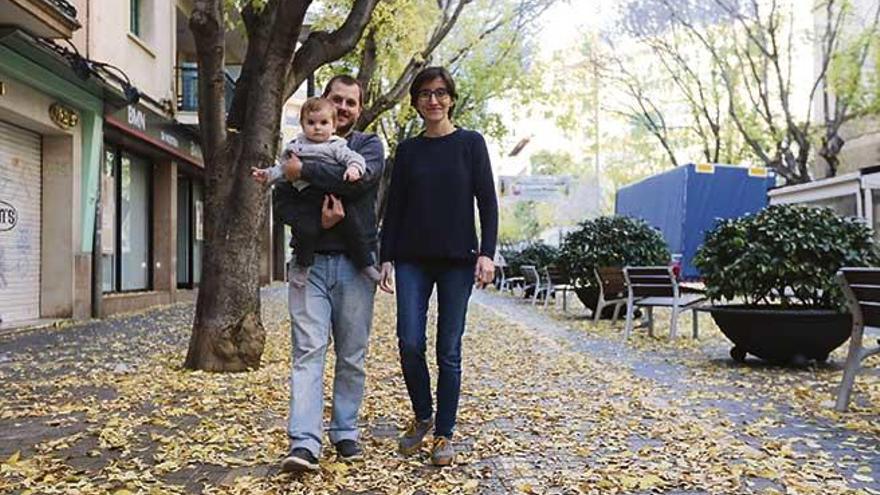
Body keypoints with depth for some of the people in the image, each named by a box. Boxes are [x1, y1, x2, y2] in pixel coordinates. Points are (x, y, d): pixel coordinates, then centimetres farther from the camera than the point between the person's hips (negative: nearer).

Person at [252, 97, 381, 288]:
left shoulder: (336, 146, 9)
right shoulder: (295, 147, 18)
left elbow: (354, 157, -1)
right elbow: (283, 167, 23)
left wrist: (354, 168, -22)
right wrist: (268, 174, 8)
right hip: (308, 196, 1)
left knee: (353, 227, -5)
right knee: (304, 228, -17)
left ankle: (366, 264, 9)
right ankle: (302, 266, 5)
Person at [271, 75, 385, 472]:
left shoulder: (369, 145, 8)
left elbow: (359, 181, -15)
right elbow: (281, 203, 4)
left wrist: (303, 171, -10)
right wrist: (315, 220, -15)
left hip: (355, 264, -1)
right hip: (310, 261, 1)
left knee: (351, 356, 5)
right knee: (308, 352, -8)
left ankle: (345, 432, 18)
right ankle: (304, 443, -10)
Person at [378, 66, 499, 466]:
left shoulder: (471, 143, 4)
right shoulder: (407, 150, 11)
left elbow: (487, 202, -1)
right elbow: (394, 207, 11)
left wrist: (487, 253, -11)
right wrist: (385, 258, 4)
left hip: (457, 259, -2)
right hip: (412, 259, 2)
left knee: (449, 350, 1)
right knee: (409, 343, -5)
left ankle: (444, 434, 14)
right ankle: (422, 417, 20)